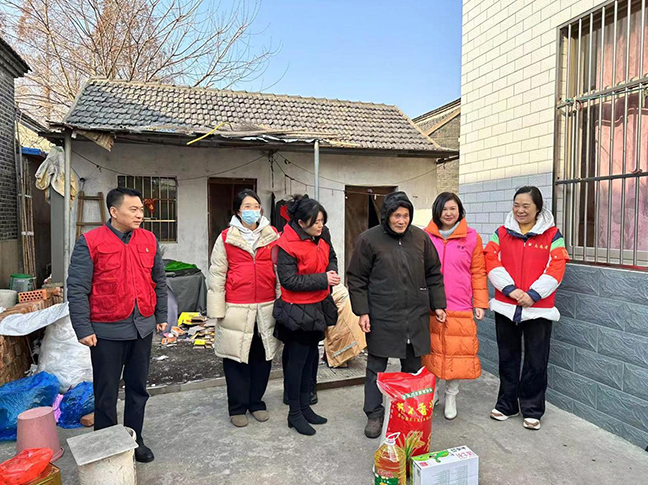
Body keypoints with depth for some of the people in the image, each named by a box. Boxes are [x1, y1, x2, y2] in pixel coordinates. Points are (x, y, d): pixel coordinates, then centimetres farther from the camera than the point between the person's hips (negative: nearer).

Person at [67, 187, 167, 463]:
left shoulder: (149, 240, 4)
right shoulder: (90, 242, -8)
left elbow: (159, 281, 11)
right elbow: (77, 289, -9)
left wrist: (161, 316, 11)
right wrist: (83, 329, -11)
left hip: (143, 327, 4)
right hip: (107, 331, -4)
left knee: (138, 389, 15)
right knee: (106, 393, 10)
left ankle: (135, 439, 32)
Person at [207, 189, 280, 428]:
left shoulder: (273, 236, 5)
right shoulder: (226, 238, 0)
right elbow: (217, 274, 0)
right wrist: (217, 309, -4)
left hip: (266, 309, 2)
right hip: (236, 310, -2)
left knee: (262, 357, 12)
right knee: (236, 358, 7)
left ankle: (256, 402, 30)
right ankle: (238, 407, 25)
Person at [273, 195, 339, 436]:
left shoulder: (322, 235, 0)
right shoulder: (287, 245, -20)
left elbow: (331, 257, 17)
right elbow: (289, 280, -21)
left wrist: (332, 271, -5)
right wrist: (323, 280, -22)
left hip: (318, 307, 8)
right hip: (297, 310, -8)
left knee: (310, 357, 18)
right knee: (297, 360, 4)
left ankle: (305, 406, 34)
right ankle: (294, 413, 22)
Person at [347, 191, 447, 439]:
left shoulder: (420, 237, 5)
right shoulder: (369, 239, -5)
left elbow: (433, 274, 14)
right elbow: (356, 279, -3)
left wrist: (437, 304, 10)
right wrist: (362, 311, -7)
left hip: (416, 316, 3)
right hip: (381, 317, -3)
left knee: (413, 366, 15)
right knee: (376, 367, 9)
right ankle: (374, 414, 25)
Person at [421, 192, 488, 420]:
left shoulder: (471, 237, 2)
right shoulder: (426, 236, 4)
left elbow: (478, 273, 3)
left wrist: (480, 303, 1)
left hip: (460, 308, -1)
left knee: (457, 352, 4)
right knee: (431, 351, 9)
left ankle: (451, 397, 23)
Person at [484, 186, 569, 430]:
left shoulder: (552, 235, 0)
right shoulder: (501, 233, 6)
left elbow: (556, 269, -7)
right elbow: (492, 263, -3)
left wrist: (533, 294, -16)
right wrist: (510, 289, -15)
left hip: (539, 308, -2)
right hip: (506, 306, 2)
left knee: (536, 361, 6)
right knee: (508, 358, 13)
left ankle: (532, 410, 22)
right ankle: (507, 404, 27)